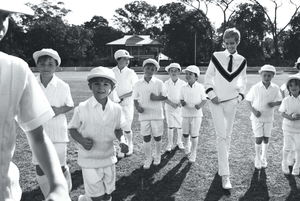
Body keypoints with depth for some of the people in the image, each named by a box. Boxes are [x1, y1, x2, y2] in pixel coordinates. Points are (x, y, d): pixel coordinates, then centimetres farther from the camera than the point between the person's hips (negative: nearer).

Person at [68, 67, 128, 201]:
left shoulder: (116, 109, -7)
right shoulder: (82, 108, -15)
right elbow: (72, 129, -3)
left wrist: (122, 141, -11)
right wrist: (81, 140, -21)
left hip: (109, 158, 4)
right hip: (89, 160, -3)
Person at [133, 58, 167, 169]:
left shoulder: (159, 83, -4)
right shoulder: (138, 84, 0)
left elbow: (165, 97, 0)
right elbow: (135, 99, 5)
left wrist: (157, 98, -19)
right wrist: (137, 107, -14)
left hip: (157, 114, -1)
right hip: (144, 114, 1)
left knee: (157, 137, 10)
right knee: (146, 138, 7)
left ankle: (157, 156, 33)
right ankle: (148, 159, 24)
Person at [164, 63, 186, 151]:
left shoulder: (183, 83, -5)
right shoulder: (166, 83, -6)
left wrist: (179, 103, -19)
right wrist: (172, 104, -19)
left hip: (180, 108, 1)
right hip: (169, 108, -1)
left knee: (180, 126, 10)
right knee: (170, 126, 3)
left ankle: (179, 142, 30)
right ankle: (170, 144, 15)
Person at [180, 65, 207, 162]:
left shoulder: (200, 87, -7)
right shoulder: (183, 88, -1)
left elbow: (204, 100, -3)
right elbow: (181, 100, 5)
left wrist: (200, 105, -23)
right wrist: (182, 103, -18)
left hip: (196, 114, -2)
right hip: (186, 114, 2)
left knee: (194, 135, 2)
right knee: (185, 134, 12)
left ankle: (193, 153, 21)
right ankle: (187, 146, 44)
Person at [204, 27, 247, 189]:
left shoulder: (242, 61, 3)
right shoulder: (216, 57, -5)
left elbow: (243, 80, 15)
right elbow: (208, 77, 1)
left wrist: (240, 96, 2)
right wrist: (211, 95, -9)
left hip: (232, 102, 3)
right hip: (216, 102, -3)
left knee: (227, 135, 11)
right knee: (221, 135, -9)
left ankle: (223, 161, 32)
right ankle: (224, 175, -9)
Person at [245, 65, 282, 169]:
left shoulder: (275, 88, -6)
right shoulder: (255, 88, -12)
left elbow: (280, 101, 4)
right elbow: (248, 100, -4)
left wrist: (274, 103, -19)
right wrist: (253, 111, -17)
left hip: (269, 117, 2)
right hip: (257, 117, -2)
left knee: (266, 138, 10)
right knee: (258, 139, -1)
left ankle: (264, 158, 31)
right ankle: (257, 158, 20)